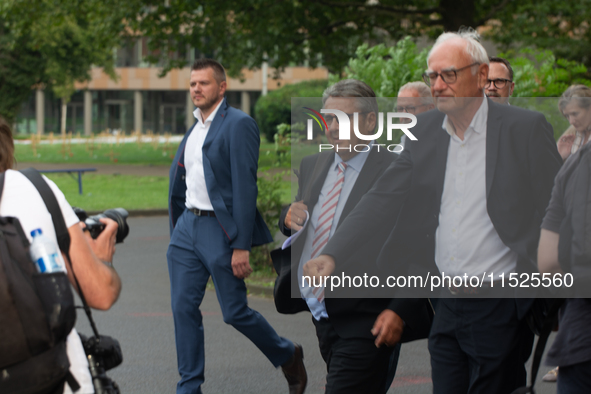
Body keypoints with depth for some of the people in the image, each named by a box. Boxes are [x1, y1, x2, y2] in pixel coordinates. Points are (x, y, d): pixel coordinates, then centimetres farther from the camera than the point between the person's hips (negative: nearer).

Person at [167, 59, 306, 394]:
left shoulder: (238, 125, -11)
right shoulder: (194, 129, 14)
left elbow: (245, 187, -16)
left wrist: (242, 246, -20)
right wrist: (177, 231, 15)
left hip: (220, 230, -7)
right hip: (188, 226, 7)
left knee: (235, 312, -1)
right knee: (184, 308, 3)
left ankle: (288, 357, 24)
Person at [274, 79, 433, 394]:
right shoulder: (312, 166, 13)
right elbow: (299, 222, 25)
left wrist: (400, 311, -20)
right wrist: (289, 217, 0)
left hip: (366, 322, -7)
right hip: (322, 316, 7)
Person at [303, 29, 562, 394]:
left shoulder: (525, 128, -7)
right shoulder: (426, 130, 8)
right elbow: (381, 199, 5)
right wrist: (331, 254, -7)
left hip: (500, 309, -5)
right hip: (447, 306, 5)